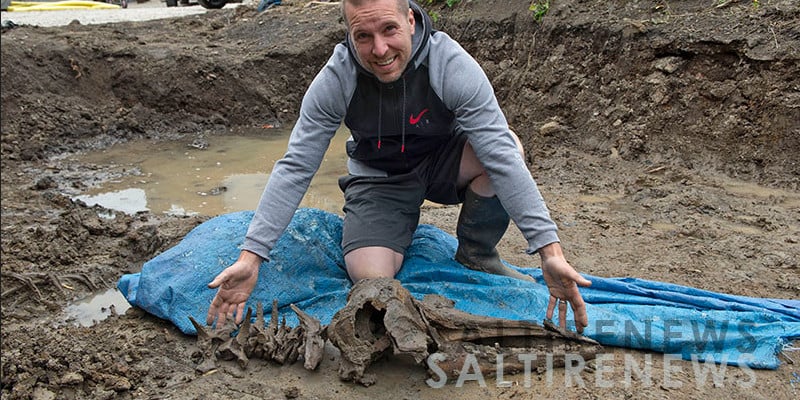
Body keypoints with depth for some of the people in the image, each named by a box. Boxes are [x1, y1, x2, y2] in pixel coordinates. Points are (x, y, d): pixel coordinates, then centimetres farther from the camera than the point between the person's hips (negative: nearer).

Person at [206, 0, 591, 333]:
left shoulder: (452, 65, -28)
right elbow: (294, 168, -21)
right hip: (378, 180, 0)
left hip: (441, 164, 0)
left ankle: (476, 254, -4)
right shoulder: (335, 80, -23)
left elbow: (503, 158, -32)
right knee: (371, 280, -23)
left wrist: (550, 251, -38)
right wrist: (250, 257, -28)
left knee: (505, 146, -31)